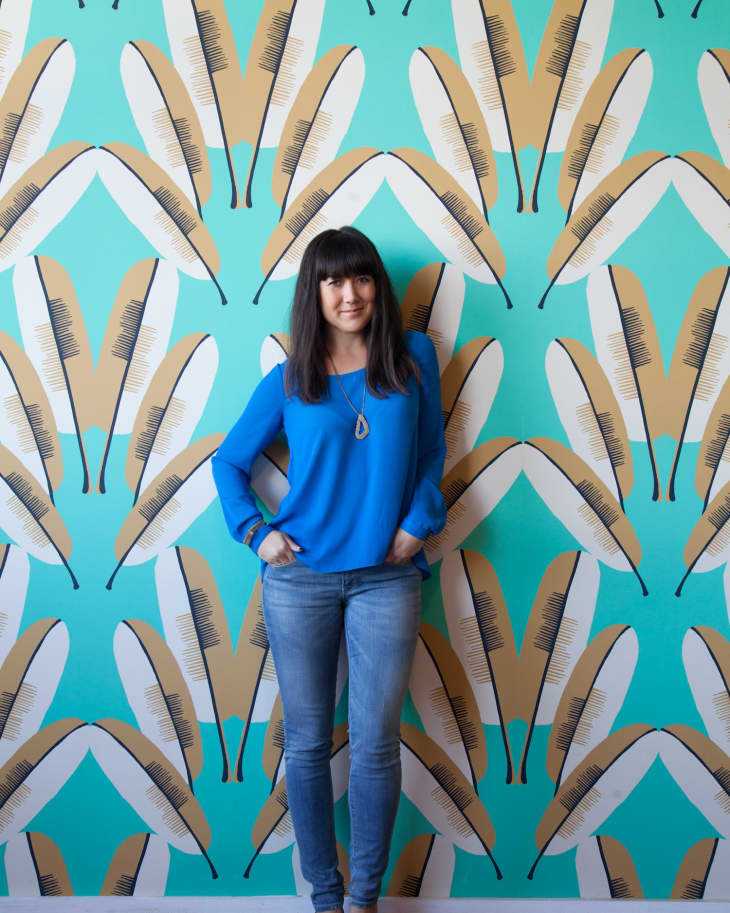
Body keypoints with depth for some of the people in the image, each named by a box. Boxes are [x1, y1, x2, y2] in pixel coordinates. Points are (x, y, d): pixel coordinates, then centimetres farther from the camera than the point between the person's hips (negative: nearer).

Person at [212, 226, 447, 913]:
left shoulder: (413, 359, 3)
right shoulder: (288, 381, 2)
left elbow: (431, 454, 10)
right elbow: (228, 462, 11)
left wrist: (419, 522, -4)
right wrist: (254, 532, -2)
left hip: (386, 579, 0)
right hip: (299, 580, 1)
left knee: (375, 746, 5)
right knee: (307, 742, 9)